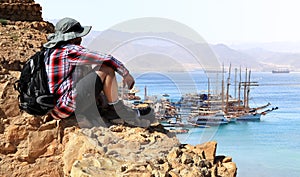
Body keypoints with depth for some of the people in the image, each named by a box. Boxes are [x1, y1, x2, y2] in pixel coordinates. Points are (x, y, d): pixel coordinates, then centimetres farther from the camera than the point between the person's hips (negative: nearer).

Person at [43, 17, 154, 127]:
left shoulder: (51, 51, 16)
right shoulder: (69, 50, -12)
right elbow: (106, 59, -12)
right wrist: (126, 73, 1)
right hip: (67, 106, -10)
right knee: (107, 69, -12)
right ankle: (118, 110, -1)